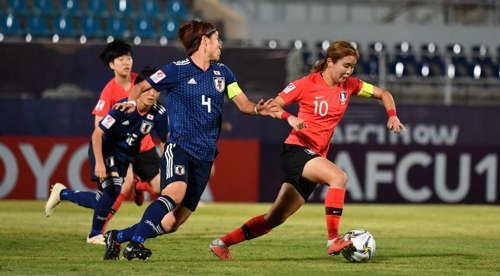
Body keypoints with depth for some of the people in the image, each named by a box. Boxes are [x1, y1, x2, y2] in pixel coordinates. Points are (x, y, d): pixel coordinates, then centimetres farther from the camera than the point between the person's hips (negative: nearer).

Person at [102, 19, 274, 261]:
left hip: (205, 156, 5)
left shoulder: (222, 72, 13)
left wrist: (258, 109, -11)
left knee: (171, 224, 0)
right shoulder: (177, 70, -3)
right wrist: (131, 102, -18)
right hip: (179, 147, -5)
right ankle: (135, 243, -37)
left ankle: (118, 237, 16)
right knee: (175, 193, -36)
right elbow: (141, 87, 3)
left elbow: (243, 104, 12)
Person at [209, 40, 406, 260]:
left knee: (275, 219, 9)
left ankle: (221, 243, 19)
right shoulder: (307, 84, -9)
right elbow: (273, 106, -9)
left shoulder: (349, 86, 6)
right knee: (339, 177, -31)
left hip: (315, 156, 7)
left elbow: (382, 94, 16)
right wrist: (289, 118, -29)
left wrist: (392, 115, -3)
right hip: (296, 150, -7)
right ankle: (333, 240, -31)